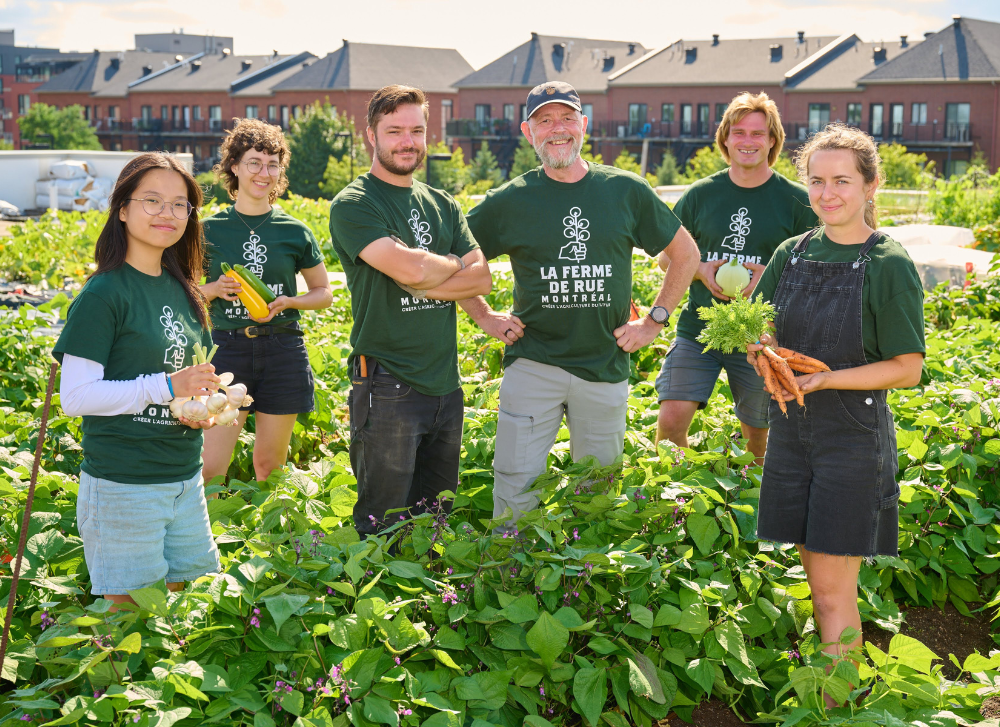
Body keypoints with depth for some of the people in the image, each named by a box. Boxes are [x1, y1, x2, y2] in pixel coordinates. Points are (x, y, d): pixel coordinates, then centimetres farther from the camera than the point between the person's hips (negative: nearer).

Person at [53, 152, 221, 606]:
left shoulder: (182, 291, 9)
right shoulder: (103, 294, -12)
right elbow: (75, 396, -16)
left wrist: (204, 403, 0)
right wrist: (165, 387, -20)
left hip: (185, 478, 7)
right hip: (122, 483, -7)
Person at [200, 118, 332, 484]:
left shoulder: (295, 231, 4)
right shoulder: (210, 230, 2)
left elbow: (324, 292, 12)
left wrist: (287, 302, -7)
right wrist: (216, 289, -11)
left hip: (282, 353, 1)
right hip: (227, 348, -1)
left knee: (270, 463, 8)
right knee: (210, 466, -8)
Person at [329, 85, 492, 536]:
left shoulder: (443, 205, 14)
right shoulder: (353, 205, -6)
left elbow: (481, 278, 4)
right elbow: (411, 267, -20)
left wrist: (421, 286, -10)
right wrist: (453, 264, 1)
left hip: (445, 385, 6)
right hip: (388, 387, -6)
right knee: (382, 527, -1)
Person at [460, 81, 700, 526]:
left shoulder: (625, 191, 3)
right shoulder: (510, 201, 0)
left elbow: (686, 254, 13)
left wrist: (654, 321, 7)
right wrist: (485, 318, 4)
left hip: (606, 369, 1)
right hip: (532, 366, -1)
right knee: (516, 490, -3)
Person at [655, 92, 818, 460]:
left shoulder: (796, 201, 0)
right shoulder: (700, 194, 5)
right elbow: (667, 256, 13)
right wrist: (700, 270, -8)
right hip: (698, 330, 1)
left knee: (756, 431, 10)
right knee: (671, 418, -13)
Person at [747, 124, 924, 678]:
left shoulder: (889, 265, -10)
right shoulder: (792, 254, 6)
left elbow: (907, 369, -11)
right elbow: (755, 331, 13)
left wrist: (824, 378, -20)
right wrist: (765, 354, -10)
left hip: (854, 439, -5)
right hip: (792, 430, 5)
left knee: (833, 591, -4)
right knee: (816, 575, 13)